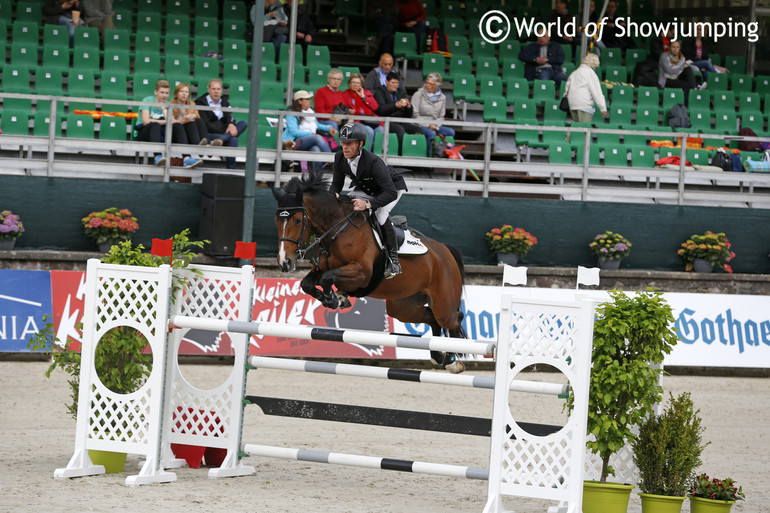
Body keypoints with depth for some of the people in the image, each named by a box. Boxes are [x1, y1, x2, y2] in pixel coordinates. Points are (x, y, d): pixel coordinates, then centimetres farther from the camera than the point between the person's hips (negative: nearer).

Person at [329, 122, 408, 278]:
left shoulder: (373, 162, -39)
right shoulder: (340, 158, -20)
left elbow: (391, 193, -43)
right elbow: (336, 183, -5)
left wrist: (368, 204, -56)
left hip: (392, 188, -7)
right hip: (365, 189, 7)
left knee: (380, 214, -32)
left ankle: (394, 260, -20)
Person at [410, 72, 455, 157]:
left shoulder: (442, 97, 13)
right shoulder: (418, 95, 3)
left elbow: (441, 117, 15)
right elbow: (415, 115, -3)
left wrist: (436, 126, -8)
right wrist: (428, 125, -13)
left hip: (435, 126, 4)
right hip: (421, 125, -4)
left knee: (451, 132, -23)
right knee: (431, 133, -37)